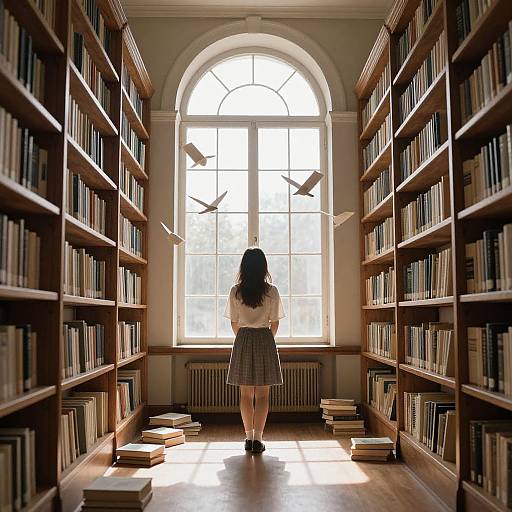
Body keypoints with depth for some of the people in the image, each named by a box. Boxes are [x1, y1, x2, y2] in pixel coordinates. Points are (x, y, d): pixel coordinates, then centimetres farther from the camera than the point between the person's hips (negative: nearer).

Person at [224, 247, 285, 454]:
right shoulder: (271, 291, -6)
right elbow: (275, 323, -1)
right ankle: (258, 438, 4)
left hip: (243, 341, 1)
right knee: (262, 394, 4)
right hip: (265, 340, -1)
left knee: (246, 393, 10)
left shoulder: (235, 291, -2)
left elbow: (234, 323, 4)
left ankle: (249, 437, 15)